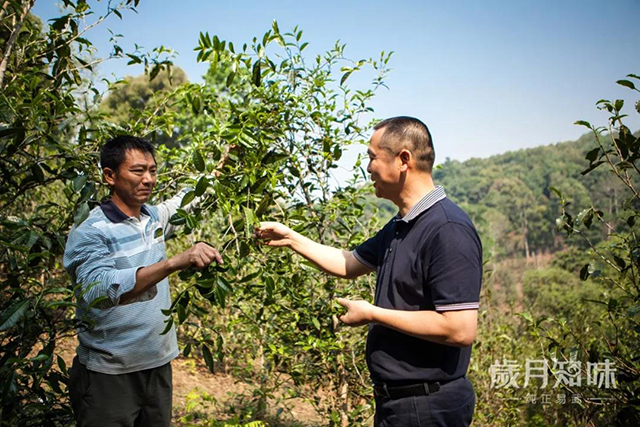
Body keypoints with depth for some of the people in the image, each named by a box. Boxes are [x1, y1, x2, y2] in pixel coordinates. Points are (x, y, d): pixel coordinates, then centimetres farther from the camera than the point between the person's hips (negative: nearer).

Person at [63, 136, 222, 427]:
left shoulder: (154, 217, 5)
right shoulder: (90, 233, -16)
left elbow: (185, 200, 27)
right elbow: (98, 290, -34)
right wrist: (174, 263, -44)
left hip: (159, 365, 6)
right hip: (109, 377, -6)